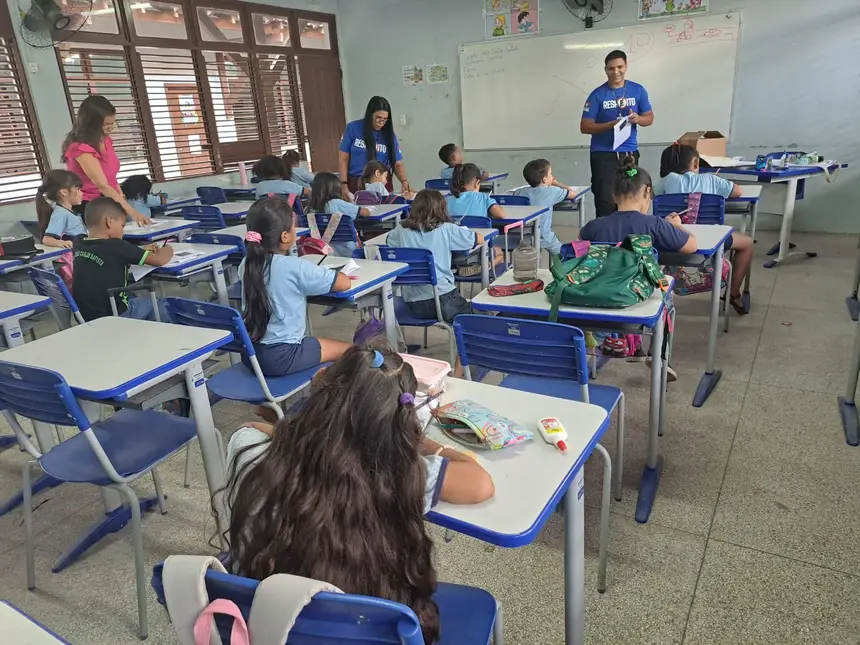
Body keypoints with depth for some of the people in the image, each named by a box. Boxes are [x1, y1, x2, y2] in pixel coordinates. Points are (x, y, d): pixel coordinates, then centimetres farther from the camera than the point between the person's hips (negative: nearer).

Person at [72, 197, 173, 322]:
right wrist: (167, 250, 4)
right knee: (157, 304, 16)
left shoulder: (79, 245, -1)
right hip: (111, 317, -7)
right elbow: (160, 260, -16)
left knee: (136, 298, 30)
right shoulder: (115, 246, -20)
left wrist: (142, 251, 13)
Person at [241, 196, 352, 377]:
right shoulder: (296, 267, -19)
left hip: (250, 353, 8)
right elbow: (344, 283, -11)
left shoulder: (246, 265, 0)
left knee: (312, 342, 32)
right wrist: (329, 274, 9)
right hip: (281, 357, -7)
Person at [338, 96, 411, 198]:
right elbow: (343, 159, 0)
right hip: (356, 185, -1)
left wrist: (404, 181, -18)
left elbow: (397, 164, 2)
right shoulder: (353, 128, -2)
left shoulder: (389, 135, 3)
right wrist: (344, 186, -8)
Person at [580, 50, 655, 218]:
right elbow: (584, 127, -6)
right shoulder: (597, 95, -4)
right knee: (606, 202, -8)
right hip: (603, 155, -3)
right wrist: (611, 124, -19)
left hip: (629, 153, 3)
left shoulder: (638, 90, 5)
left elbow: (650, 118, 10)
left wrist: (638, 119, -14)